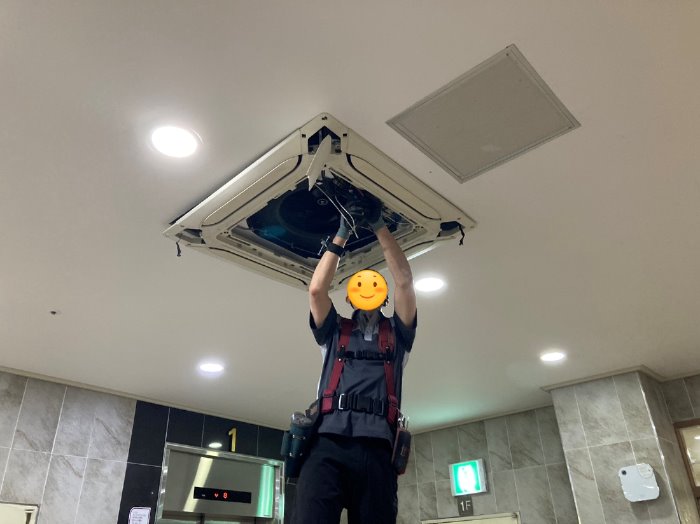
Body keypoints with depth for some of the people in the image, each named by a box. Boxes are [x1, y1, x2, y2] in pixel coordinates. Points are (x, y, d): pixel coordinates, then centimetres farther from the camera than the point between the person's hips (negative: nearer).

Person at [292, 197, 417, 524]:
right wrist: (341, 236, 17)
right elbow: (316, 289, 12)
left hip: (376, 448, 1)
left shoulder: (396, 334, 24)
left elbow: (404, 282, 14)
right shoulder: (334, 332, 26)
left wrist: (380, 228, 17)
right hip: (328, 443, 0)